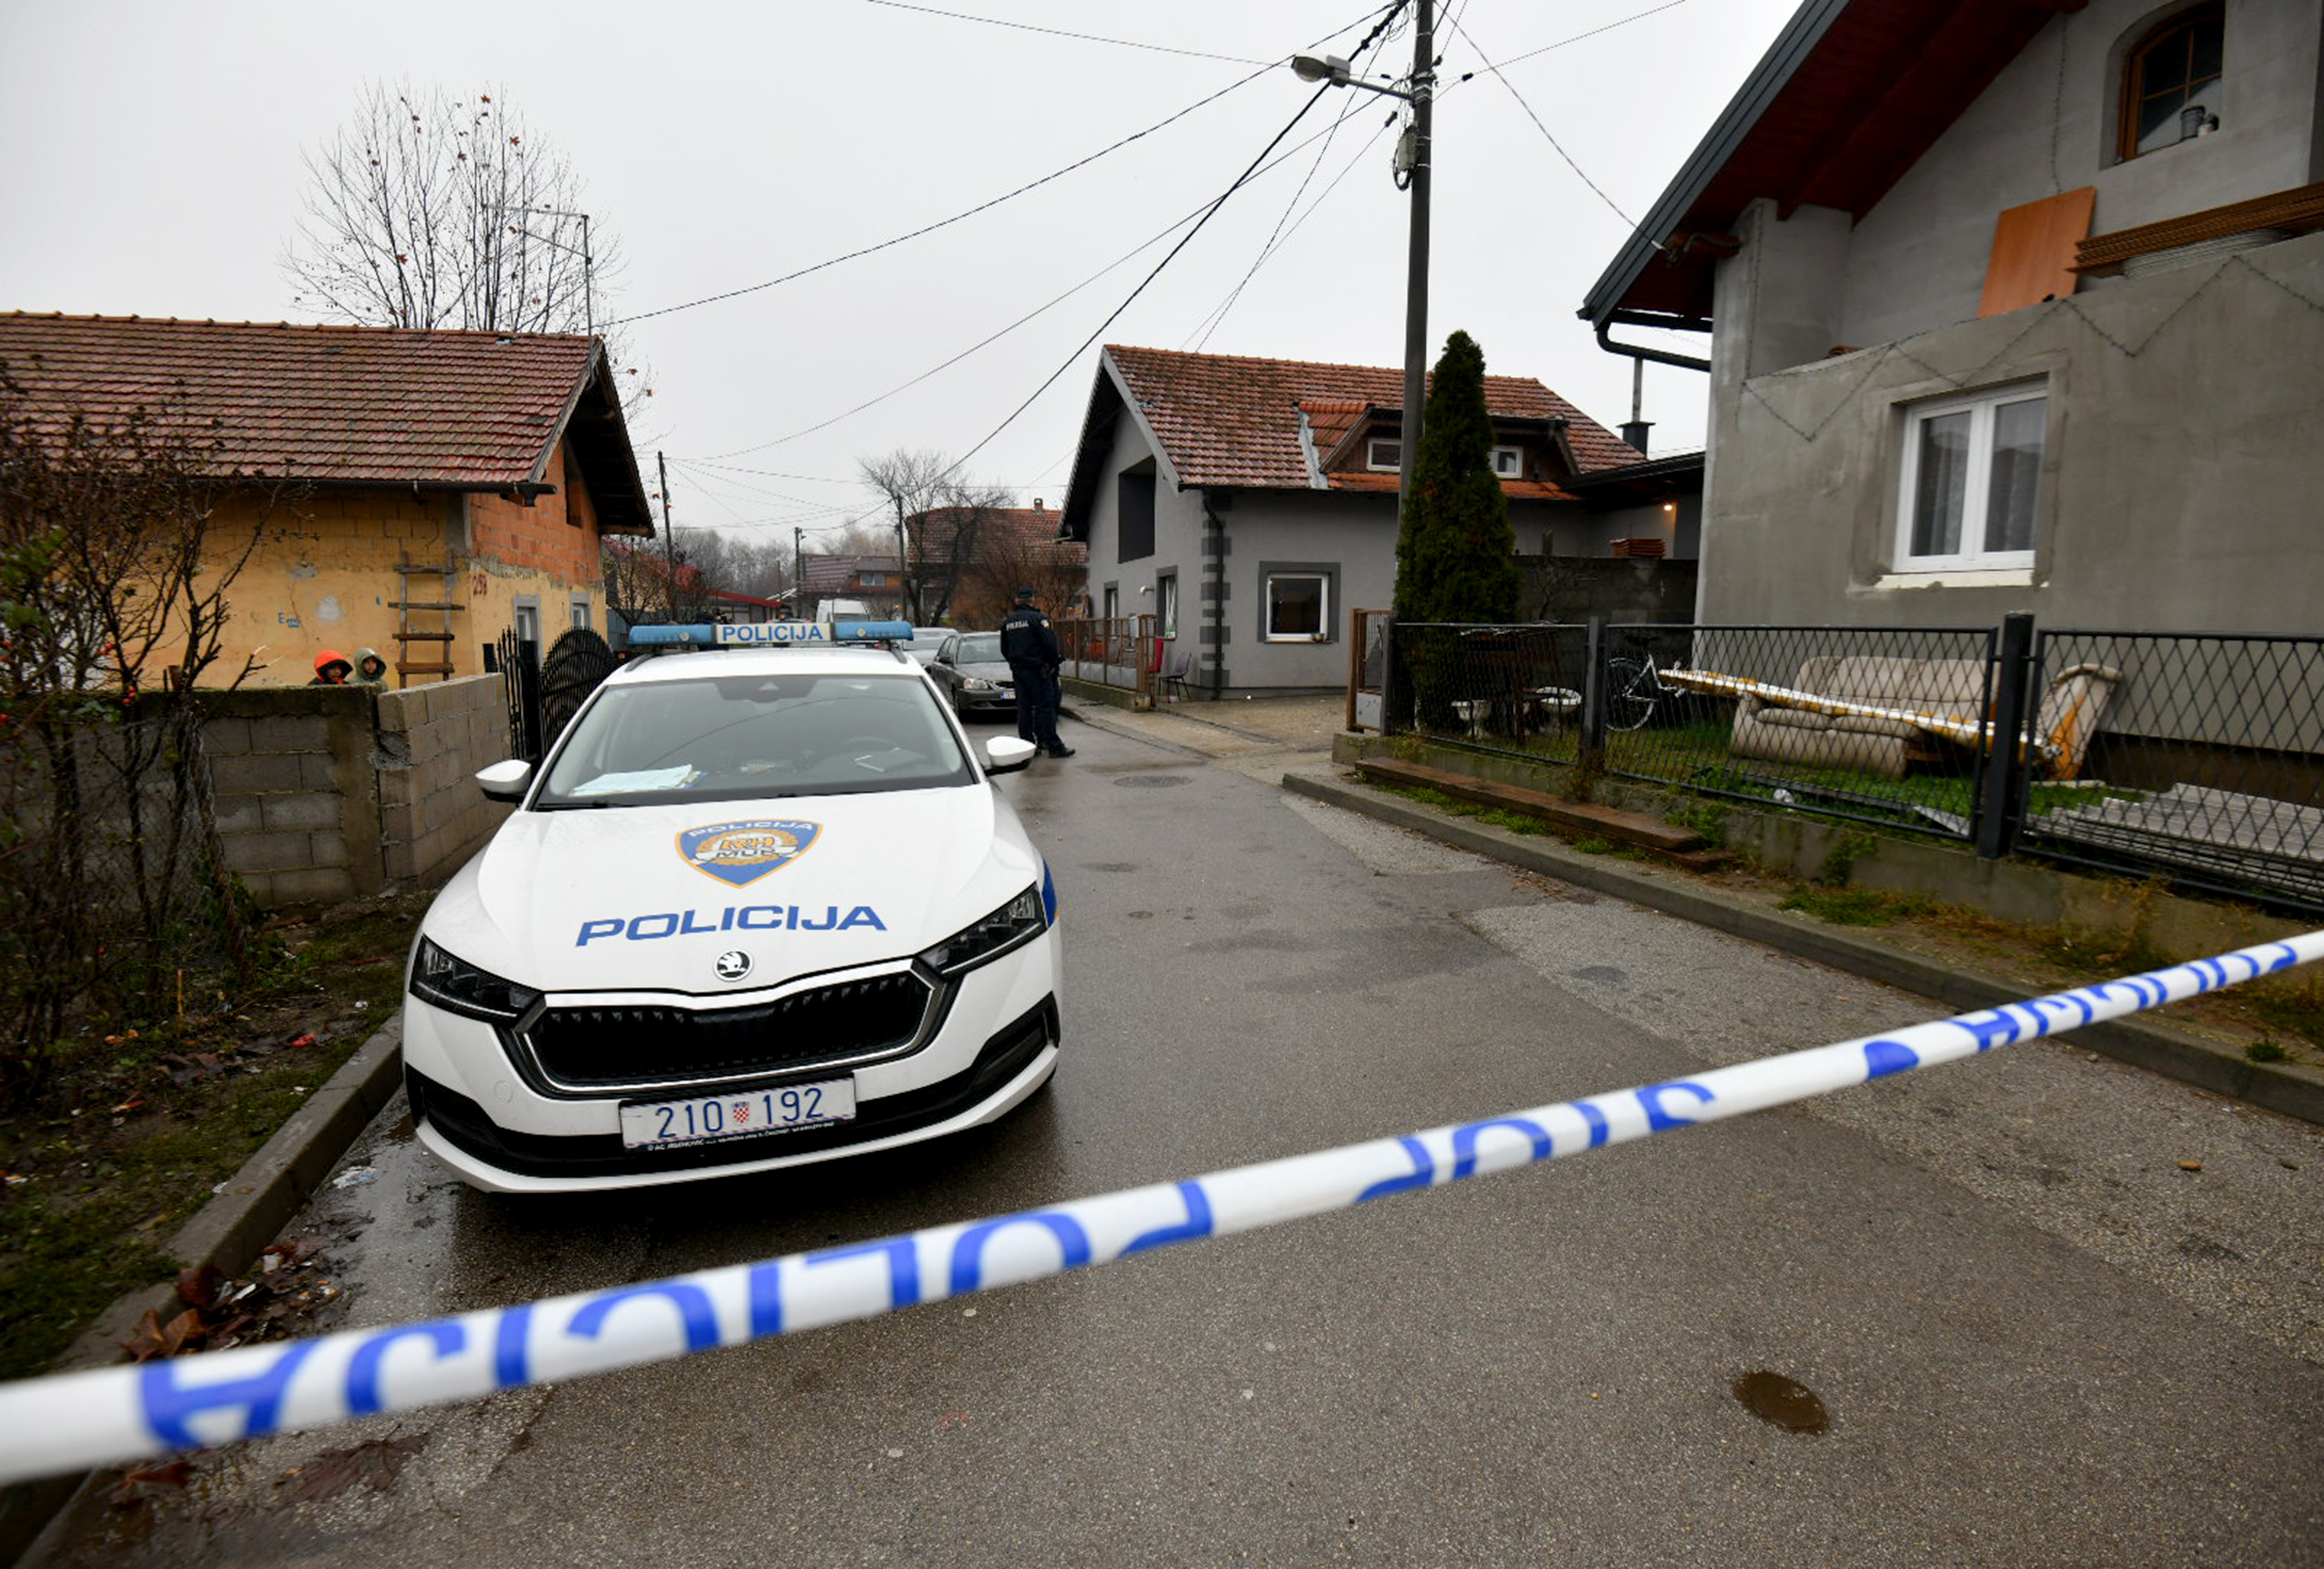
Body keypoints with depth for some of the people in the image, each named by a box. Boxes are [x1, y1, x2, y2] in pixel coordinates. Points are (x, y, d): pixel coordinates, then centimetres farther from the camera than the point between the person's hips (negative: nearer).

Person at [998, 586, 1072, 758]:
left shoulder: (1007, 622, 13)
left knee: (1024, 708, 8)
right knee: (1046, 707, -6)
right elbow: (1050, 643, -14)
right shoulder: (1037, 618, -8)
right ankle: (1054, 746, -7)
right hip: (1037, 669, -6)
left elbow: (1004, 649, 19)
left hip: (1017, 671, 6)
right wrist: (1052, 664, -3)